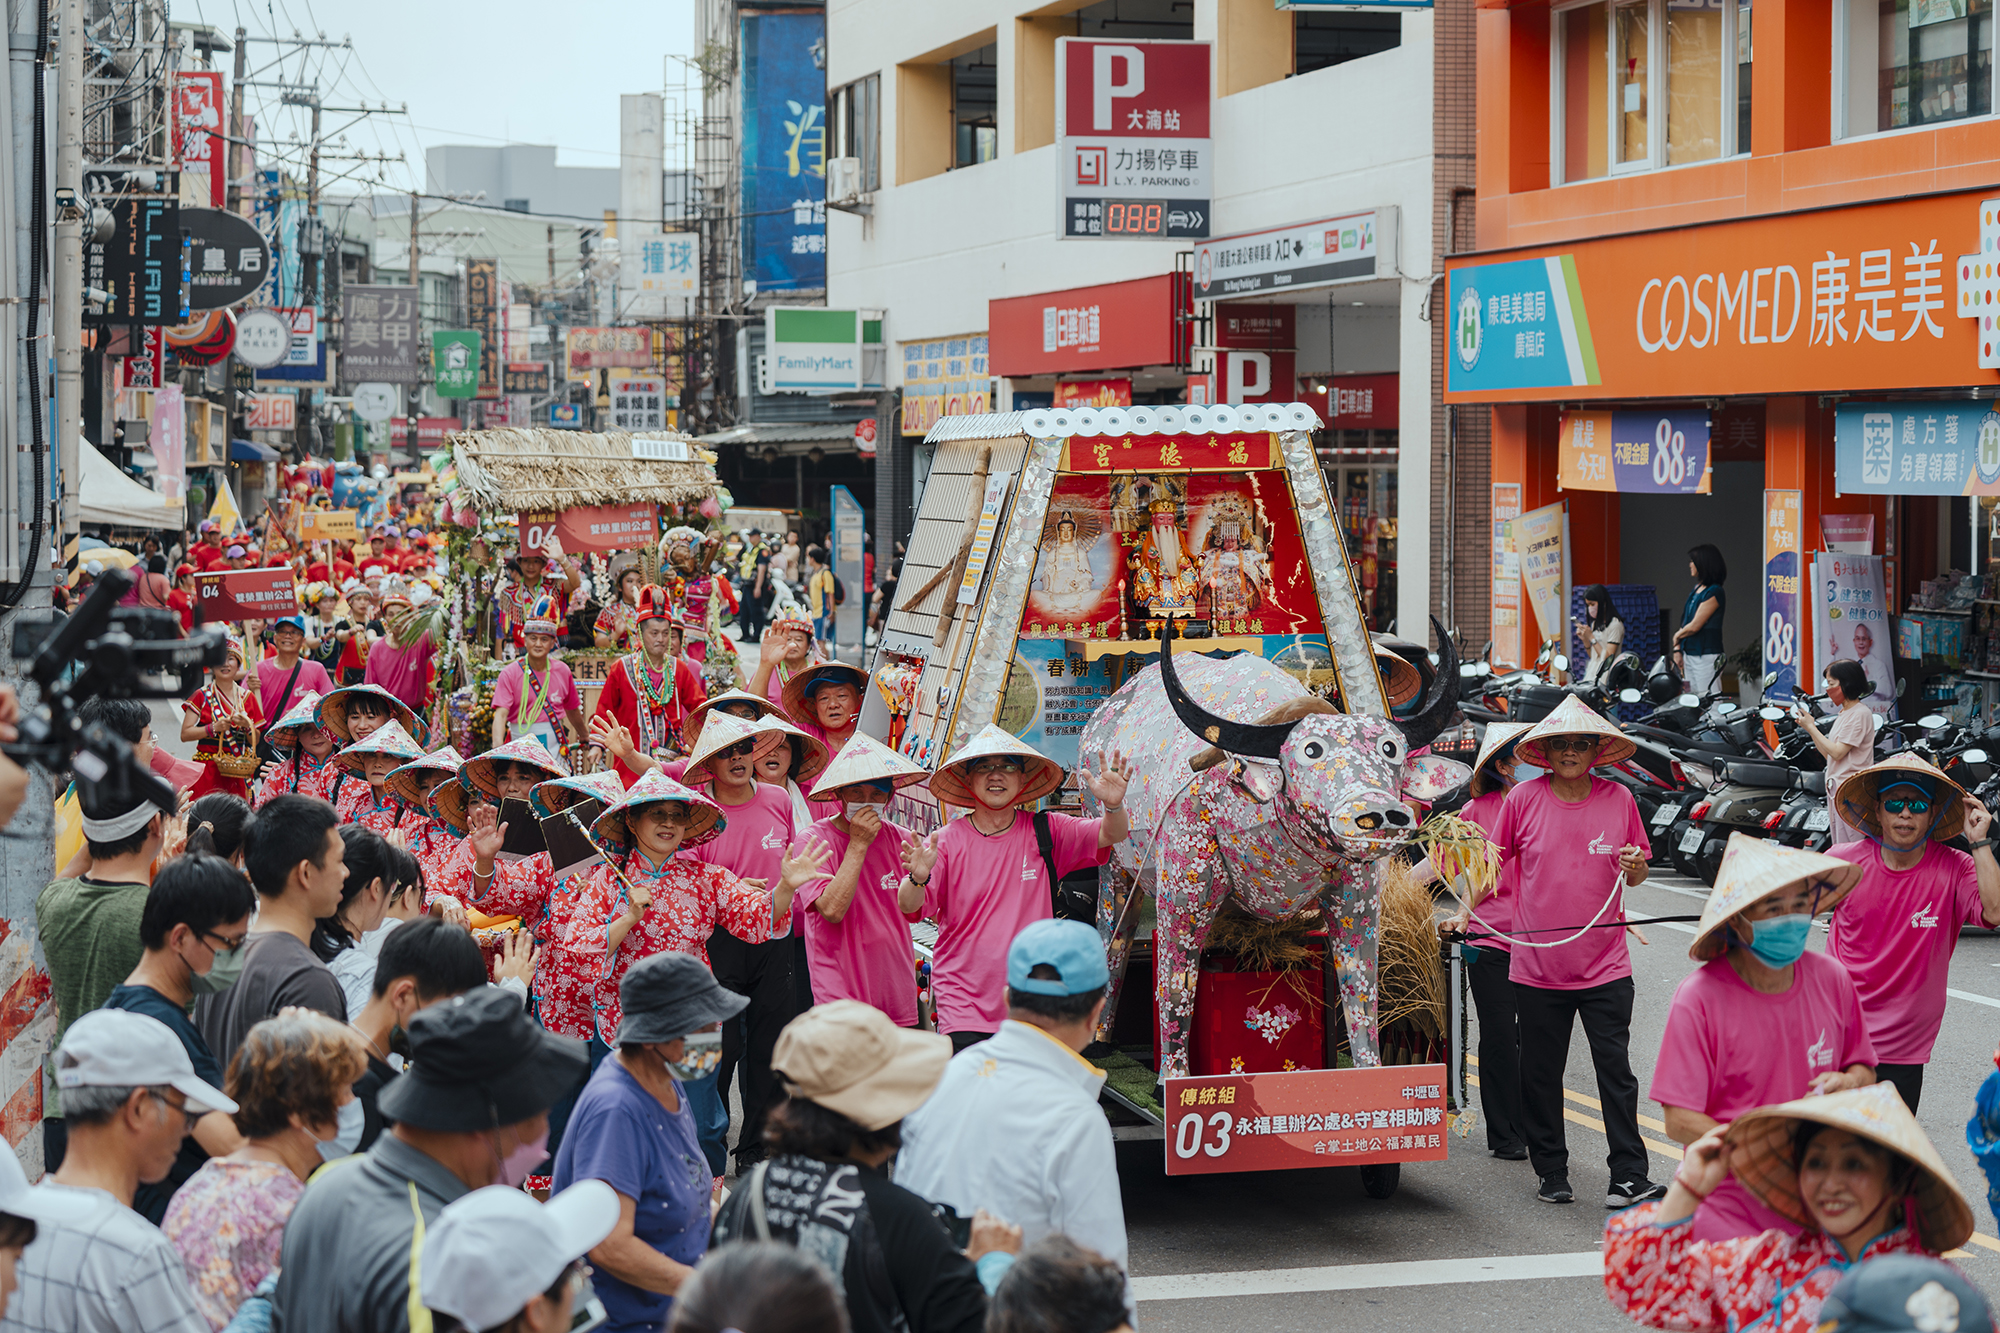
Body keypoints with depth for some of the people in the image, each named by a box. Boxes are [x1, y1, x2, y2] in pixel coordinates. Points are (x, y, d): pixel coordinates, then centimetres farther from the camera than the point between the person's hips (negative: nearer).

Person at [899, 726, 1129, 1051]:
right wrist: (918, 878, -33)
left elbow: (1109, 835, -5)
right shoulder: (946, 841, -2)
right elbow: (909, 907, -9)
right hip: (963, 999, -2)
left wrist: (1114, 805, -29)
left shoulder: (1046, 832, 3)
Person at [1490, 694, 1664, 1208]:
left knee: (1615, 1070, -5)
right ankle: (1551, 1173, 21)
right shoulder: (1523, 799, -2)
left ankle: (1628, 1177, -3)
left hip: (1605, 967, 0)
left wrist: (1636, 868, -11)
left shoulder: (1618, 799, 1)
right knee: (1540, 1075, 8)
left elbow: (1636, 875, 11)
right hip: (1536, 967, 0)